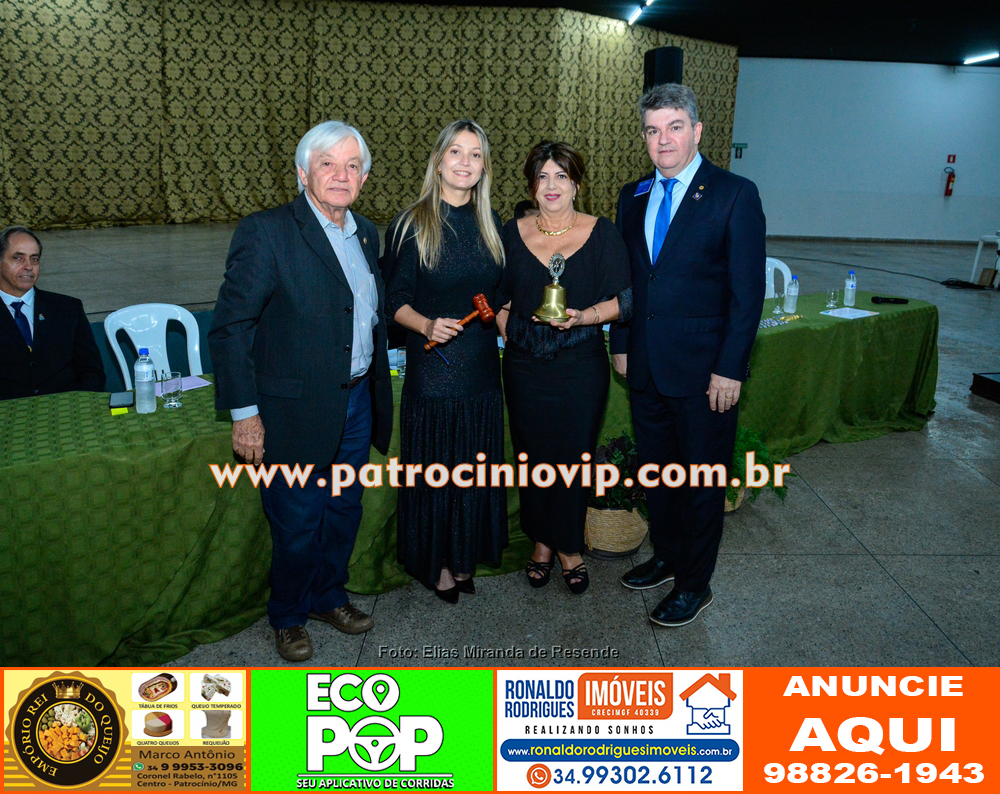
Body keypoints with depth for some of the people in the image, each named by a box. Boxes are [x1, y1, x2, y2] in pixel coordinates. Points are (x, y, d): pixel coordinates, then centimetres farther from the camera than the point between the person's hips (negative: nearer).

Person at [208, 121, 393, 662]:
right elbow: (230, 328, -14)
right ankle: (288, 617, 32)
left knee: (344, 511, 19)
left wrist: (377, 389, 12)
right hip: (297, 410, -6)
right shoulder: (266, 233, -14)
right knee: (297, 525, 8)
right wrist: (244, 413, -16)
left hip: (357, 402, 6)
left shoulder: (365, 233, 8)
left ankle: (329, 596, 42)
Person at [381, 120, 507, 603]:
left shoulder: (489, 223, 9)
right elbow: (394, 299, -6)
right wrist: (426, 325, -22)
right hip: (433, 366, -4)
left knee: (477, 464, 12)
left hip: (482, 364, 5)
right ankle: (435, 563, 23)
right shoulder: (412, 223, -6)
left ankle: (465, 557, 30)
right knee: (434, 466, 4)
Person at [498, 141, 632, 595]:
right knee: (533, 455, 8)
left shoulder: (601, 233, -1)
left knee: (574, 456, 4)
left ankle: (569, 547, 24)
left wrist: (581, 317, -19)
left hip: (581, 366, -2)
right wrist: (511, 334, -1)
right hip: (525, 366, 2)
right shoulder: (513, 233, 6)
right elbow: (498, 297, 14)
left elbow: (624, 300, -3)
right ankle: (541, 543, 28)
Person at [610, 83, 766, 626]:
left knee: (702, 481, 7)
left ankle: (694, 585, 24)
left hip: (704, 371, -5)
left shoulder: (735, 194, -8)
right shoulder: (633, 196, 9)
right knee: (655, 471, 18)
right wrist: (620, 344, 9)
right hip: (646, 367, 6)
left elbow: (747, 290, -10)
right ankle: (665, 556, 39)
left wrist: (729, 369, -14)